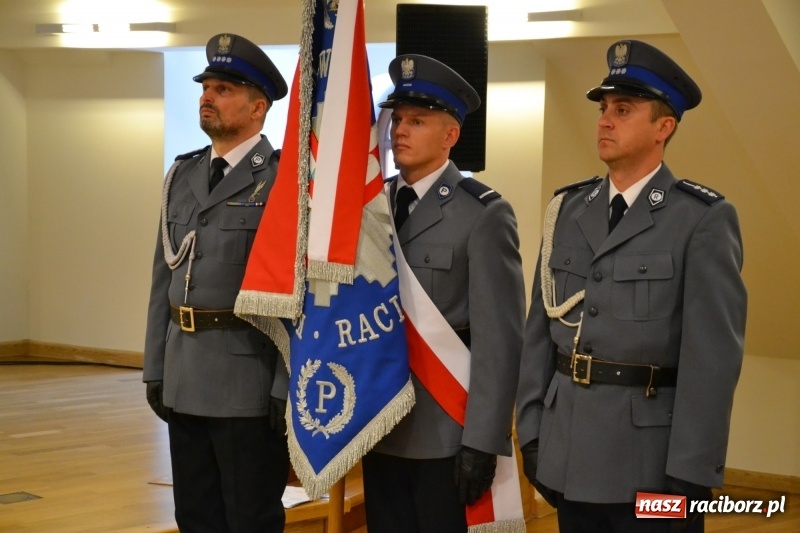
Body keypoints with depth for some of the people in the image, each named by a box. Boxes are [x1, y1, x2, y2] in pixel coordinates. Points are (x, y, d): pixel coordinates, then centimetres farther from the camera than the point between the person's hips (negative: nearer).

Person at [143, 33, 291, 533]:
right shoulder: (182, 175, 13)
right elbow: (165, 277, 15)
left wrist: (289, 387, -16)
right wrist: (156, 367, 13)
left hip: (249, 383, -7)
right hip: (185, 380, 7)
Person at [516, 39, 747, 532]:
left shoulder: (704, 220, -8)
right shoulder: (568, 210, 9)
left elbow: (713, 357, -12)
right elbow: (541, 330, 9)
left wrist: (690, 477, -15)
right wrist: (532, 432, 5)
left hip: (652, 464, -5)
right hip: (569, 456, 5)